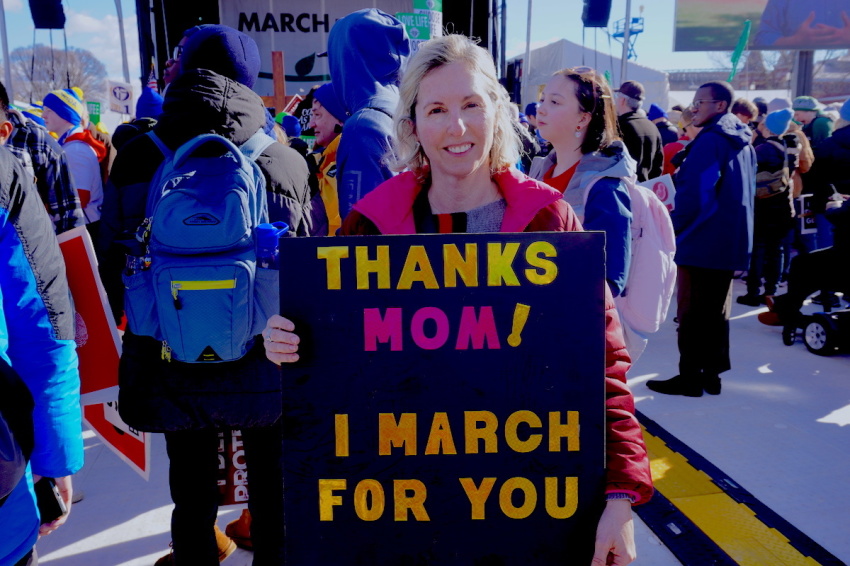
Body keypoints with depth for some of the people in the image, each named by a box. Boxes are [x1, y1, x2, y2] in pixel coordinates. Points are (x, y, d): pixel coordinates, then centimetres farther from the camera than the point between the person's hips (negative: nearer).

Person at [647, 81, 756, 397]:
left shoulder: (709, 141, -14)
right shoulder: (744, 143, 14)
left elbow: (693, 192, -20)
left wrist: (676, 225, -7)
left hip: (702, 241, -9)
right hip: (732, 242, 9)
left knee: (692, 312, -1)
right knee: (717, 309, 14)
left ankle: (689, 377, 5)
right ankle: (712, 373, 21)